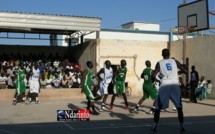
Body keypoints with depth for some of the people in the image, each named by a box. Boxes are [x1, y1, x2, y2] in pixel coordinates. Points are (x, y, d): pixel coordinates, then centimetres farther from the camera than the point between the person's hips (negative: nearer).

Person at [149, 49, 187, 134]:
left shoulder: (159, 63, 8)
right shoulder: (175, 61, 12)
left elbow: (153, 76, -2)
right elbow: (185, 71, 11)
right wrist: (179, 72, 33)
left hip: (164, 85, -1)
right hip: (175, 85, 1)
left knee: (158, 108, 9)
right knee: (179, 107, 12)